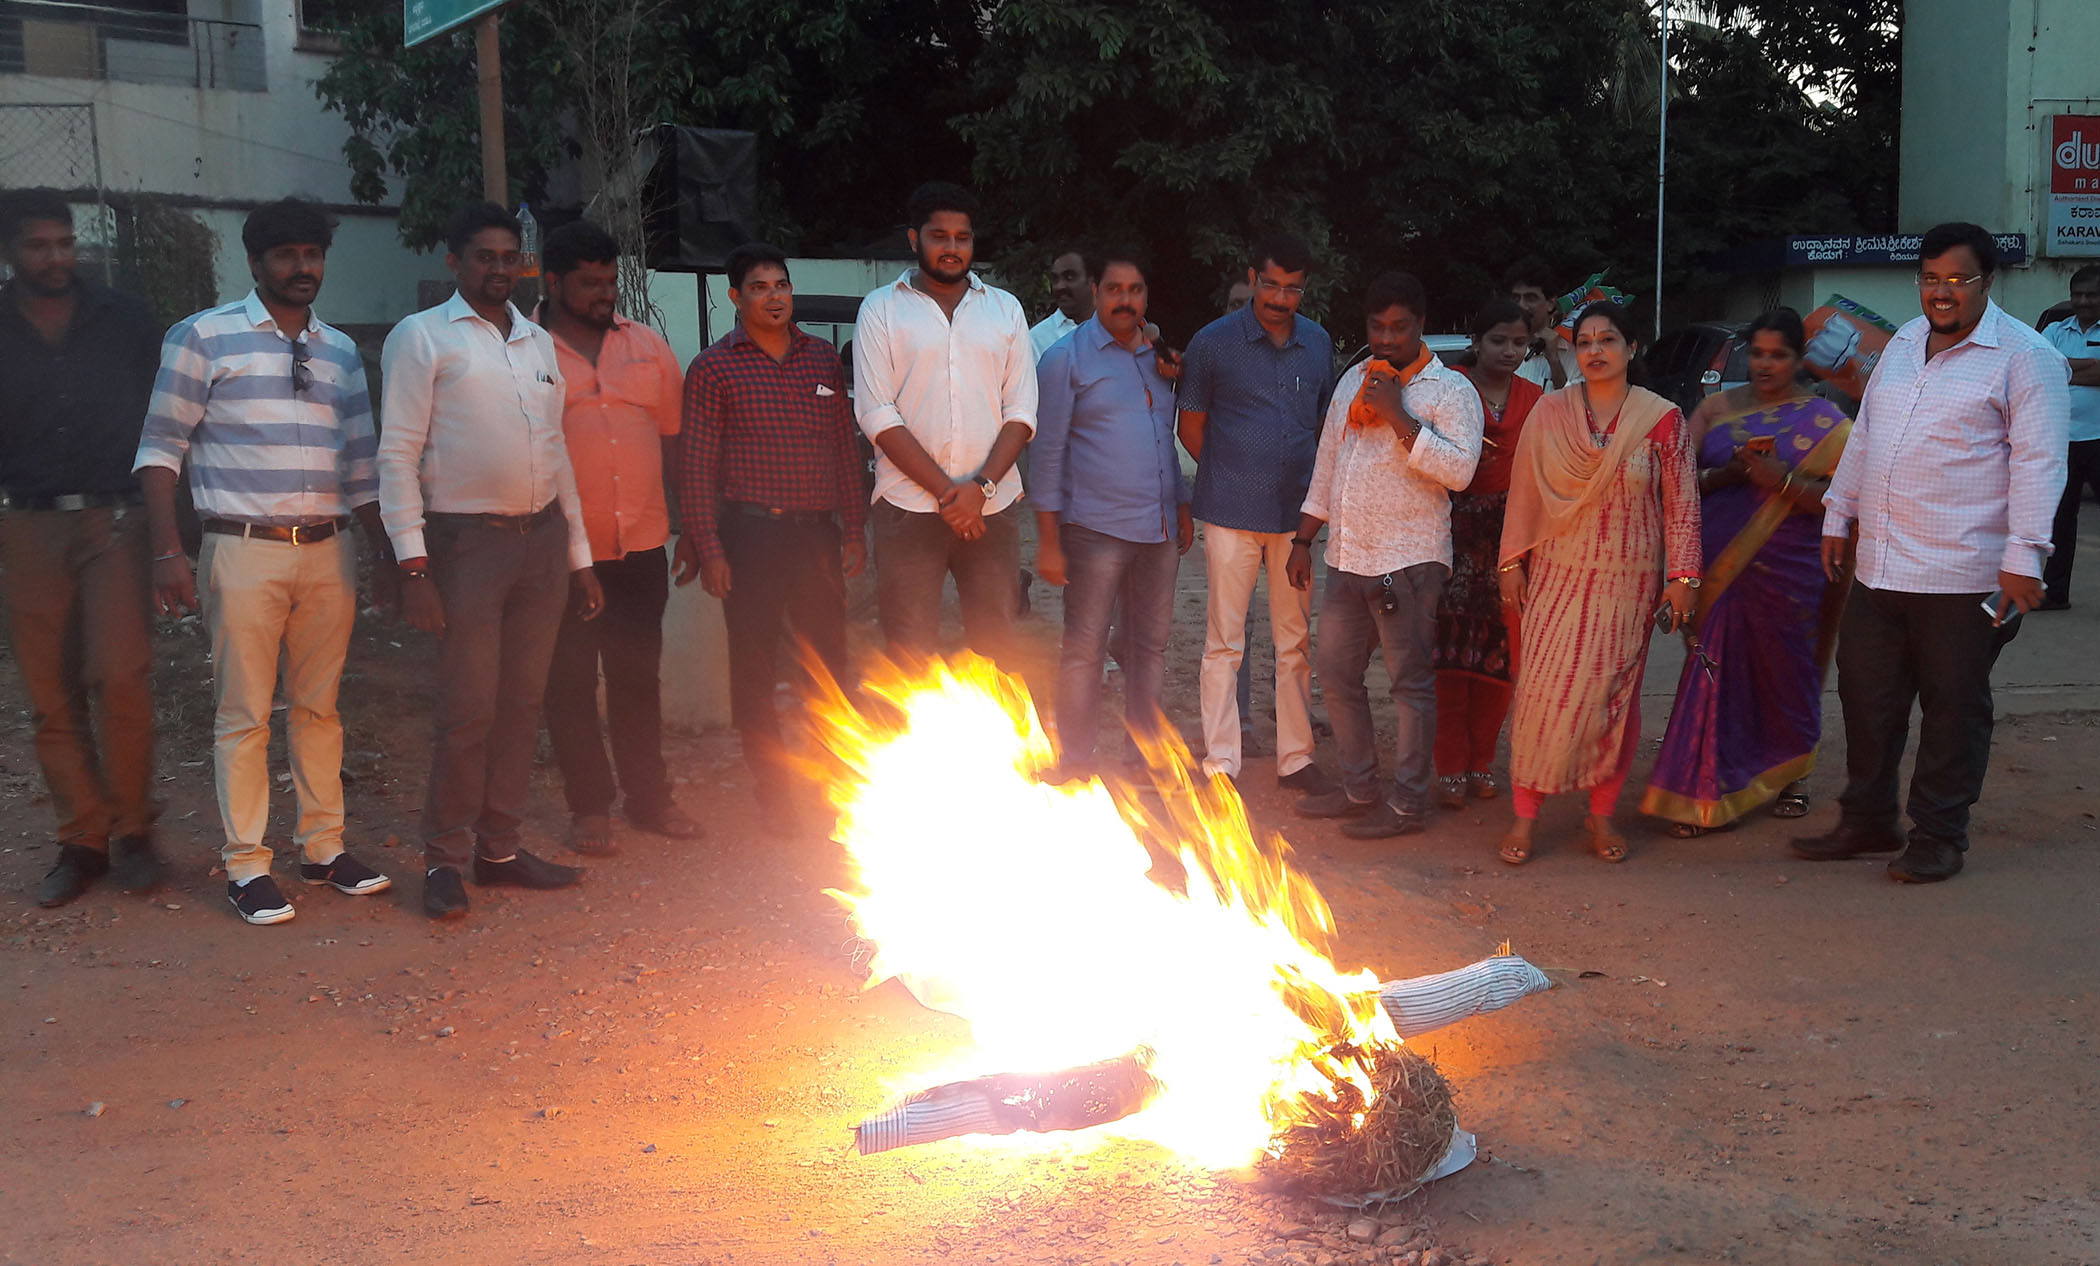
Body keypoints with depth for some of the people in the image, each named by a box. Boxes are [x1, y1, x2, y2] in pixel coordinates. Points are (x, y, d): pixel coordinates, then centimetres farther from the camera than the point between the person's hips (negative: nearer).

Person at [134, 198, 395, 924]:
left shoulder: (341, 350, 15)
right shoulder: (206, 336, 0)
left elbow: (360, 464, 18)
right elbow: (161, 447, -3)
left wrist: (385, 554, 14)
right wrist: (168, 551, -11)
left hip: (329, 550, 5)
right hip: (245, 550, -4)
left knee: (319, 704, 10)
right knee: (244, 713, -1)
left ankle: (324, 848, 19)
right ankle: (246, 866, 7)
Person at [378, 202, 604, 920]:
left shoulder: (540, 343, 16)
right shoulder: (422, 337, -1)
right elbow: (398, 455, -7)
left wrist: (580, 555, 16)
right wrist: (413, 566, -15)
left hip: (543, 539, 6)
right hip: (468, 541, -6)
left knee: (522, 704, 8)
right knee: (468, 710, -6)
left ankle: (500, 848, 18)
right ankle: (445, 860, 6)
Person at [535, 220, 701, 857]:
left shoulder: (647, 345, 10)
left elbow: (675, 433, 15)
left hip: (640, 542, 3)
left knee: (638, 675, 12)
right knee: (570, 680, 5)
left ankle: (650, 796, 24)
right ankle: (589, 805, 17)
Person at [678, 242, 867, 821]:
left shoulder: (823, 358, 11)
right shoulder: (713, 368, -1)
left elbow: (847, 447, 14)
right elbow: (695, 464, -3)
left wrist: (855, 528, 11)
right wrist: (707, 546, -9)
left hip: (818, 533, 3)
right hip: (751, 534, -3)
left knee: (830, 660, 8)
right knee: (755, 665, 3)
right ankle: (774, 789, 16)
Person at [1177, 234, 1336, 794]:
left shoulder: (1318, 344, 8)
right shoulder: (1213, 343, -4)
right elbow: (1191, 425, 4)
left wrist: (1313, 486, 7)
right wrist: (1230, 476, 4)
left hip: (1296, 515, 4)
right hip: (1231, 514, -4)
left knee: (1296, 640, 10)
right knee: (1224, 641, 0)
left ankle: (1296, 757, 20)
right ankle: (1220, 763, 8)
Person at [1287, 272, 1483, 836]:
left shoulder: (1449, 389, -6)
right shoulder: (1353, 381, 14)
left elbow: (1459, 469, -21)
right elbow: (1327, 467, 20)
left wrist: (1398, 417, -21)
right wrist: (1303, 539, 17)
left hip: (1408, 558, -7)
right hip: (1346, 557, 7)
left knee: (1411, 681, 0)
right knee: (1337, 675, 11)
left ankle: (1408, 802, 8)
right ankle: (1358, 789, 24)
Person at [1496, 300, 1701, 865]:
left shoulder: (1662, 419, -2)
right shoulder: (1549, 412, 3)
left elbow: (1681, 505, 0)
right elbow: (1523, 493, 7)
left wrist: (1682, 577, -4)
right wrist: (1513, 563, 5)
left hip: (1628, 581, -1)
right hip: (1558, 575, 1)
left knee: (1612, 694, 3)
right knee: (1543, 688, -4)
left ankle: (1602, 815, 17)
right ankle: (1525, 814, 5)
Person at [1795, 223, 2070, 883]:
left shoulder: (2024, 356, -6)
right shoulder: (1902, 344, 15)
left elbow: (2038, 462, -11)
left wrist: (2022, 556, -17)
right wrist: (1839, 517, 21)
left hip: (1962, 576, -6)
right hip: (1876, 567, 6)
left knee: (1954, 708, 5)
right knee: (1867, 699, 12)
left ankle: (1939, 836, 17)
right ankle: (1866, 821, 25)